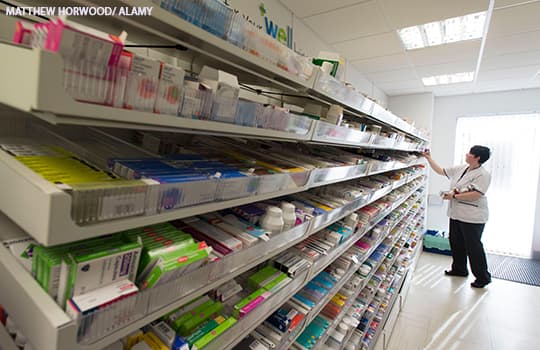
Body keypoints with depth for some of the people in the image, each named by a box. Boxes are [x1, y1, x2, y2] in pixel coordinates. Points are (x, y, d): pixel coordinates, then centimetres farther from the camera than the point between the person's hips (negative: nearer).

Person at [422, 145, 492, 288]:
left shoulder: (483, 174, -14)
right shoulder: (460, 169, 9)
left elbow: (475, 195, -22)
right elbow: (440, 170, 15)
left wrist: (454, 196, -19)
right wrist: (428, 158, 12)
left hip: (472, 217, -8)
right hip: (456, 214, 8)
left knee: (473, 246, 1)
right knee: (456, 243, 17)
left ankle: (483, 277, 17)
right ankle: (459, 269, 34)